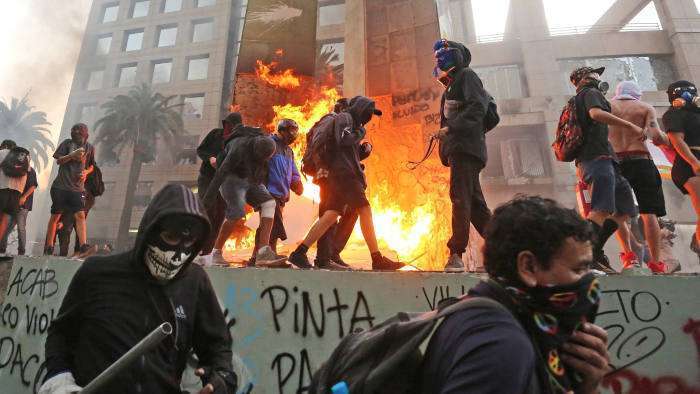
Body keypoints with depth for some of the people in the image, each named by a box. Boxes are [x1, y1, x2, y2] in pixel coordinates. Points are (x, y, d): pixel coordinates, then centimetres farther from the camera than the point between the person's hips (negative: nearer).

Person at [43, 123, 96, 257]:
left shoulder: (90, 148, 8)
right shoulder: (67, 143, 3)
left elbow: (91, 166, 18)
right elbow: (58, 161, 3)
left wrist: (86, 172, -3)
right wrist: (72, 155, -14)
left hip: (78, 187, 1)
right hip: (61, 186, -1)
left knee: (80, 215, -13)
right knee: (55, 216, 5)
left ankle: (83, 247, -20)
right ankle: (48, 248, 16)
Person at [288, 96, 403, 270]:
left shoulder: (351, 122, 30)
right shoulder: (343, 117, 0)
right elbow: (342, 140, -20)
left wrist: (364, 150, 13)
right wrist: (360, 133, -9)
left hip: (341, 174, 10)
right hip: (342, 172, -10)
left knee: (331, 215, 0)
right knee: (365, 210, -13)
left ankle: (299, 253, -2)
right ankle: (377, 259, -13)